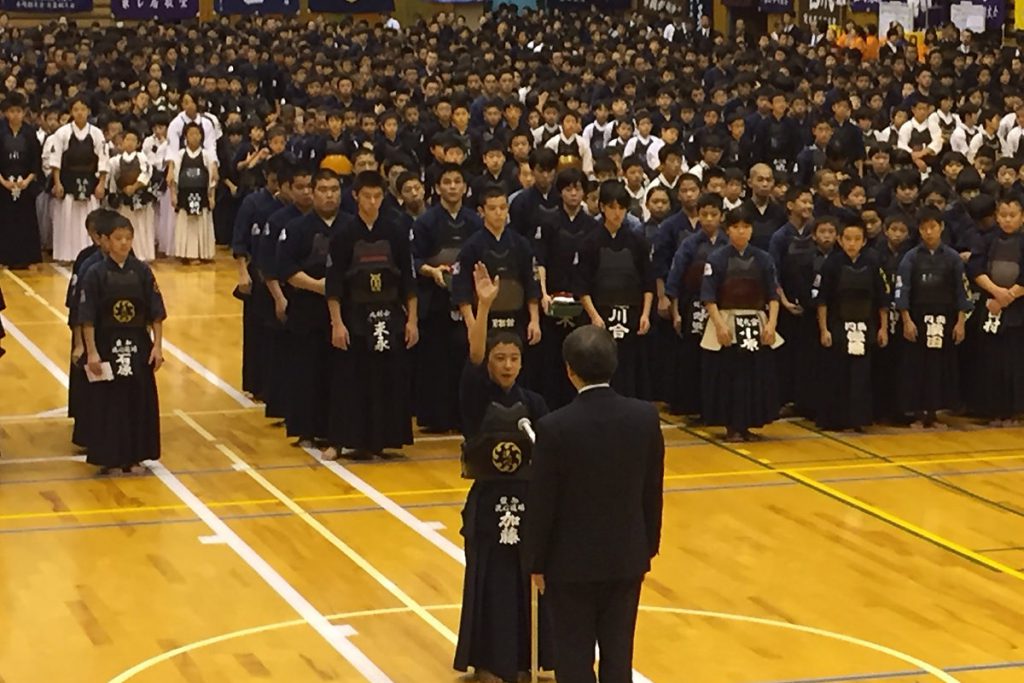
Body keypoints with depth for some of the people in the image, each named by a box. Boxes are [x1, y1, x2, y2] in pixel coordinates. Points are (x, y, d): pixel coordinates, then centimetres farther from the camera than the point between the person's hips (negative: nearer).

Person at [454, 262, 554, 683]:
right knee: (489, 583, 2)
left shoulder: (533, 403, 1)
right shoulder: (477, 400, -7)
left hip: (528, 501, 2)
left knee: (531, 580, 7)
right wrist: (483, 305, -35)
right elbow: (473, 358, -25)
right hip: (488, 502, -2)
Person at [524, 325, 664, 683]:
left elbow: (542, 504, -12)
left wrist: (536, 563, 0)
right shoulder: (645, 417, -7)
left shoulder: (554, 427, -19)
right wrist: (647, 547, 14)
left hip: (572, 562, -3)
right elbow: (653, 492, 2)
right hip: (627, 559, 4)